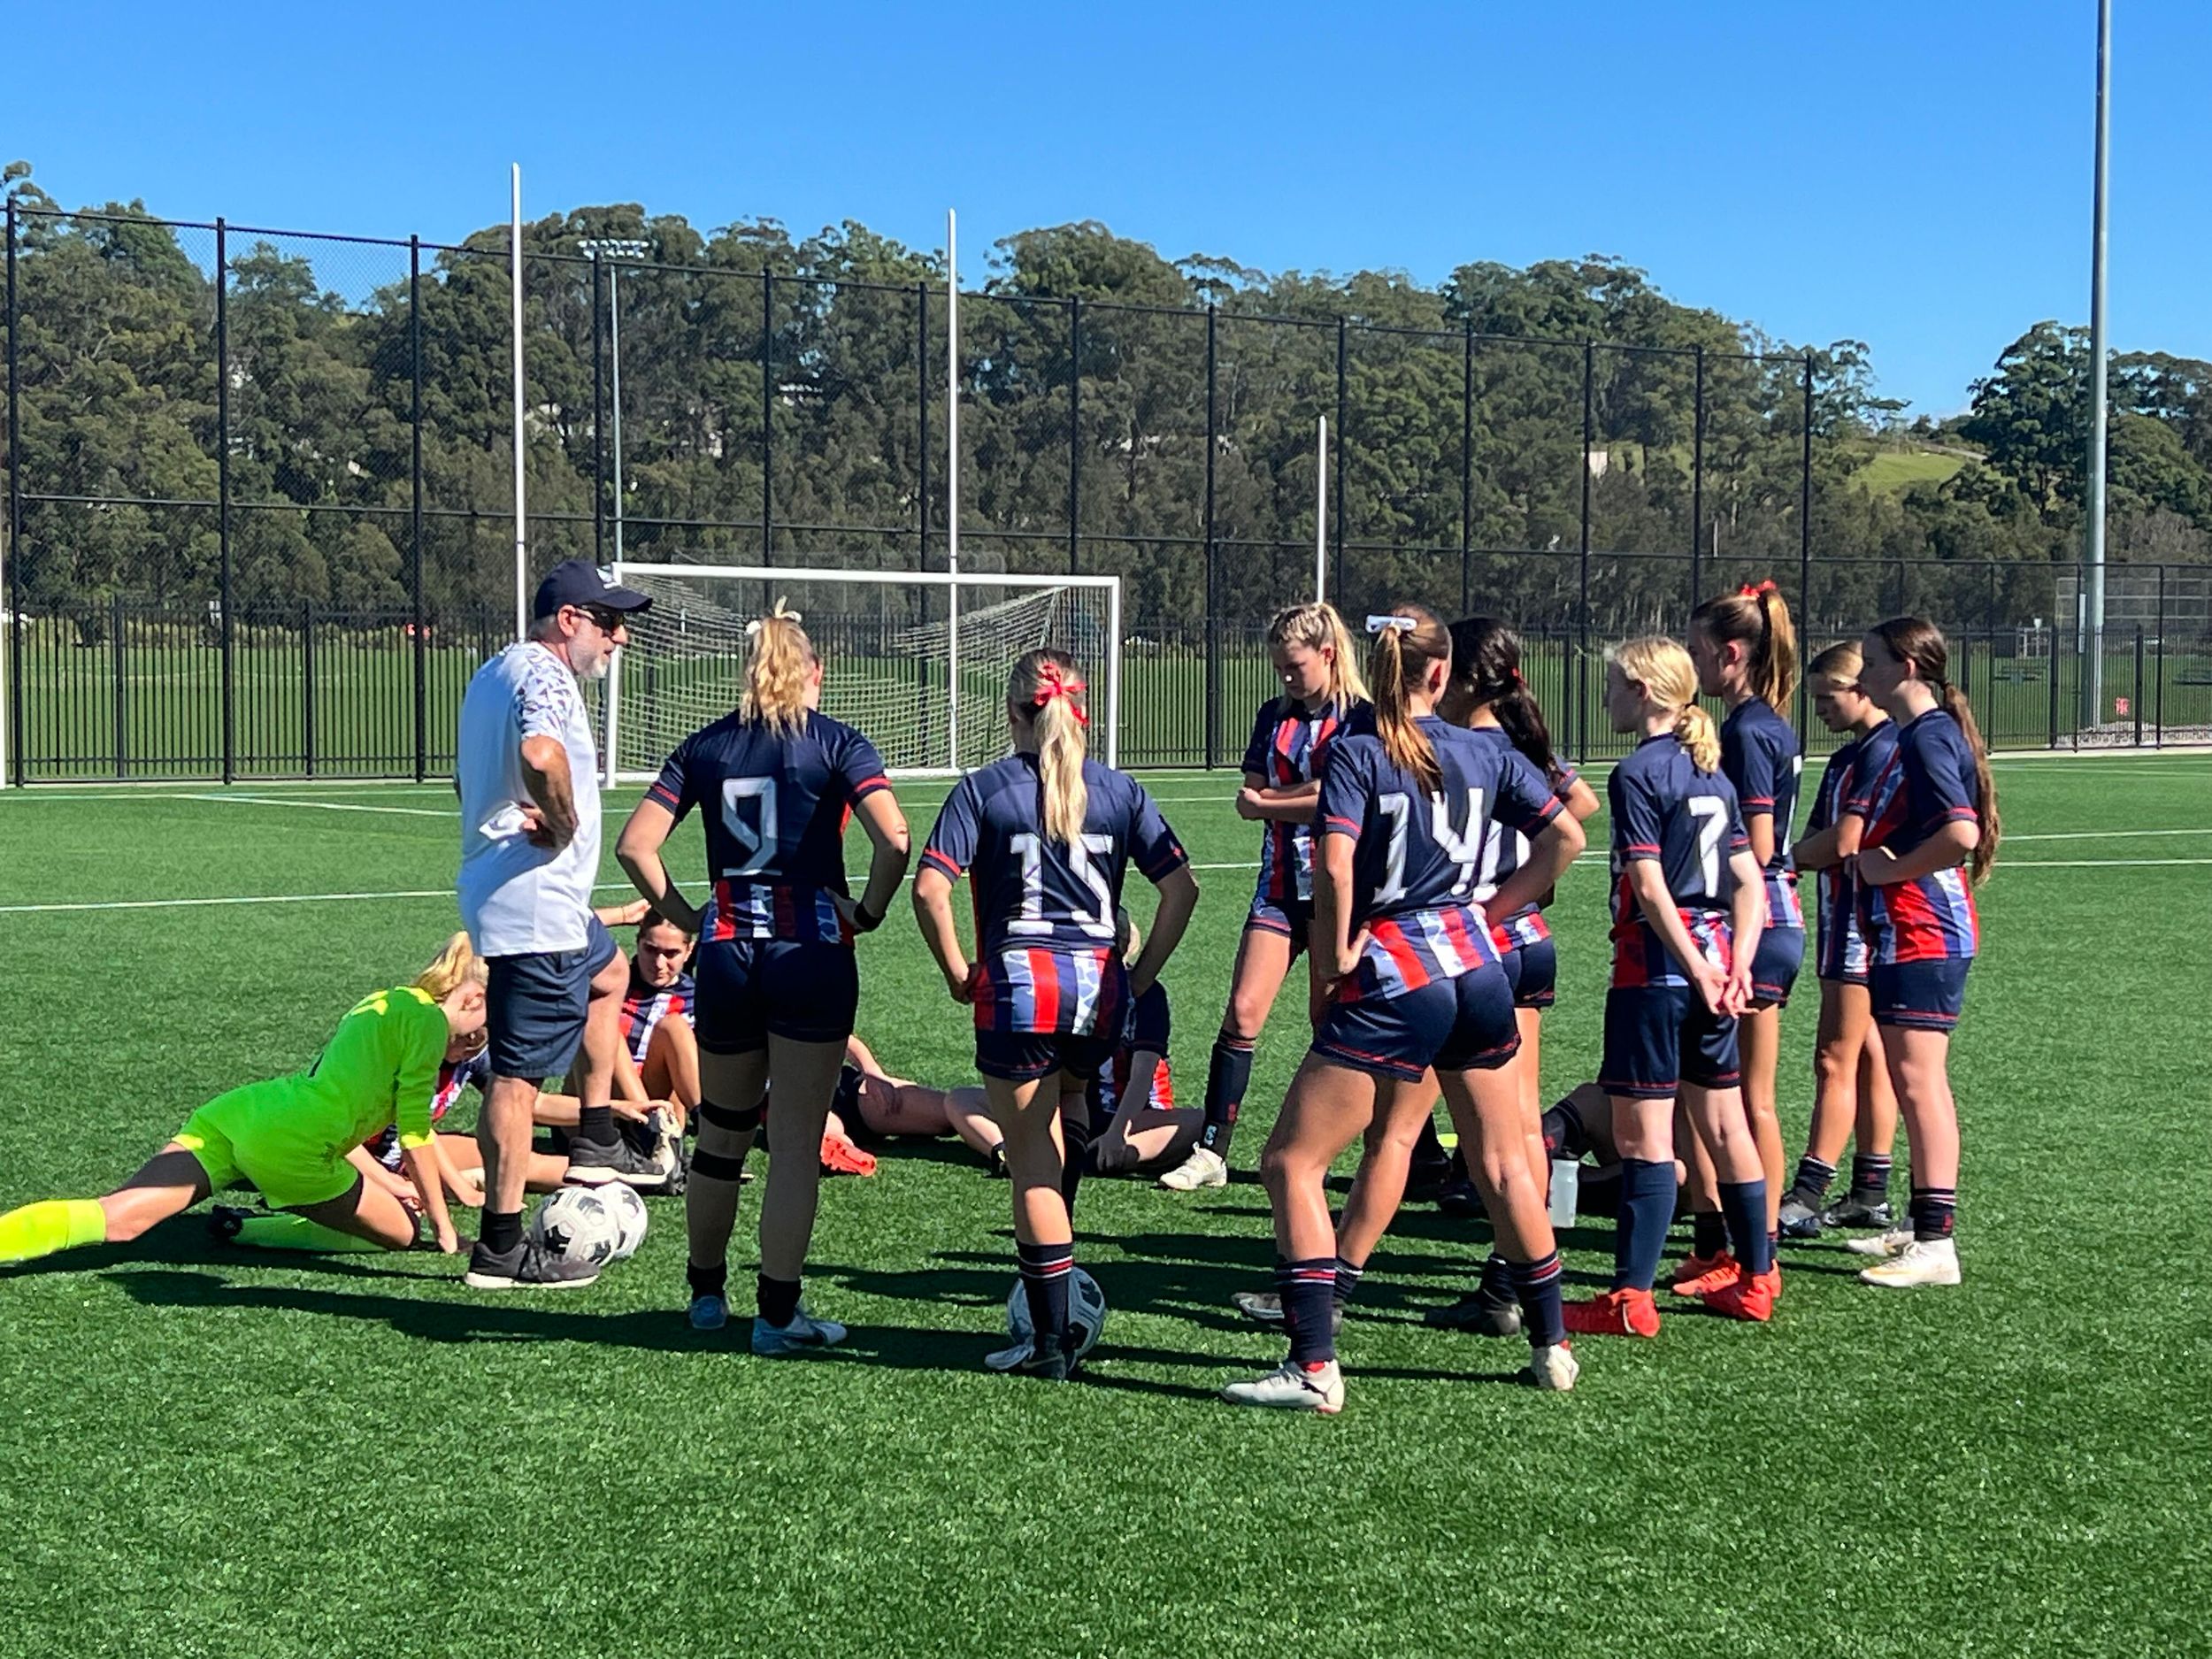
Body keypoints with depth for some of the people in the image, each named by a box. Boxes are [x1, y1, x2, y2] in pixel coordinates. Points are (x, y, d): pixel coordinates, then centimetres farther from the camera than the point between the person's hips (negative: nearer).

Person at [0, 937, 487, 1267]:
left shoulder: (374, 1006, 31)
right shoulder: (425, 1018, 4)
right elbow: (415, 1134, 1)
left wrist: (394, 1185, 45)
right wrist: (443, 1224, 11)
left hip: (233, 1112, 8)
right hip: (286, 1144, -8)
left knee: (121, 1219, -9)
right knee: (401, 1232, 11)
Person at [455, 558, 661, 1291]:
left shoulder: (495, 672, 18)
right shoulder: (543, 673, -14)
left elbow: (467, 778, 30)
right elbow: (540, 754, -36)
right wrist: (564, 825, -19)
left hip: (513, 896, 11)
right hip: (535, 905, -11)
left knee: (609, 973, 32)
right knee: (519, 1073, -6)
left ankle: (596, 1143, 33)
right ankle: (501, 1245, -1)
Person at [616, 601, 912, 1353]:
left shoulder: (705, 746, 7)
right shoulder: (837, 743, -2)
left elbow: (634, 845, 0)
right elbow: (894, 840, -17)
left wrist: (685, 917, 7)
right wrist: (868, 912, -3)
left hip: (727, 953, 3)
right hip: (811, 954, -3)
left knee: (721, 1135, 17)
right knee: (797, 1140, 2)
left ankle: (706, 1292, 29)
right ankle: (778, 1313, 4)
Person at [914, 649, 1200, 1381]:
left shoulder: (983, 789, -1)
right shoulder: (1119, 790, 7)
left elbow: (930, 888, -11)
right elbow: (1182, 886, 2)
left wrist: (957, 970, 1)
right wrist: (1142, 974, 8)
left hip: (1018, 985, -3)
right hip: (1098, 988, 3)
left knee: (1033, 1167, 3)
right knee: (1049, 1136, 25)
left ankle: (1052, 1342, 7)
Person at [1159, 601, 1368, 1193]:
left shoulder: (1363, 717, -5)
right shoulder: (1274, 715, 12)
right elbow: (1249, 799, 5)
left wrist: (1270, 801, -7)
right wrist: (1313, 792, -10)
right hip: (1281, 886, 4)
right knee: (1242, 1013, -4)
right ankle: (1211, 1151, -1)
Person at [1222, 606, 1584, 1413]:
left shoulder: (1356, 753, -7)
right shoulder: (1487, 753, 7)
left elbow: (1335, 866, -19)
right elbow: (1566, 836, 10)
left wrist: (1336, 955, -6)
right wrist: (1491, 908, 15)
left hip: (1390, 977, -5)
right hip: (1475, 969, 6)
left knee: (1290, 1163, 1)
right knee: (1502, 1162, 19)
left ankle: (1314, 1368, -5)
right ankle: (1551, 1347, 27)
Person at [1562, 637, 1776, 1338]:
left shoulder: (1638, 773, -11)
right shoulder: (1713, 774, 13)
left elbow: (1649, 887, -19)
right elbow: (1749, 882, 9)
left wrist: (1695, 968, -17)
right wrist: (1736, 964, 1)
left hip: (1656, 966, -8)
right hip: (1711, 963, 8)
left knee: (1642, 1134, -5)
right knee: (1724, 1124, 15)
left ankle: (1632, 1298, -3)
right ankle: (1756, 1279, 23)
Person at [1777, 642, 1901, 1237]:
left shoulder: (1883, 751, -15)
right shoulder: (1850, 755, 18)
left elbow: (1845, 840, -20)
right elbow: (1817, 835, 17)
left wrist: (1788, 856, -3)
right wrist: (1798, 857, -6)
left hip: (1864, 921, -10)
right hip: (1847, 919, 10)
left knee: (1837, 1059, -9)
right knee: (1866, 1055, 11)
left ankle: (1806, 1199, -8)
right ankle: (1870, 1195, 16)